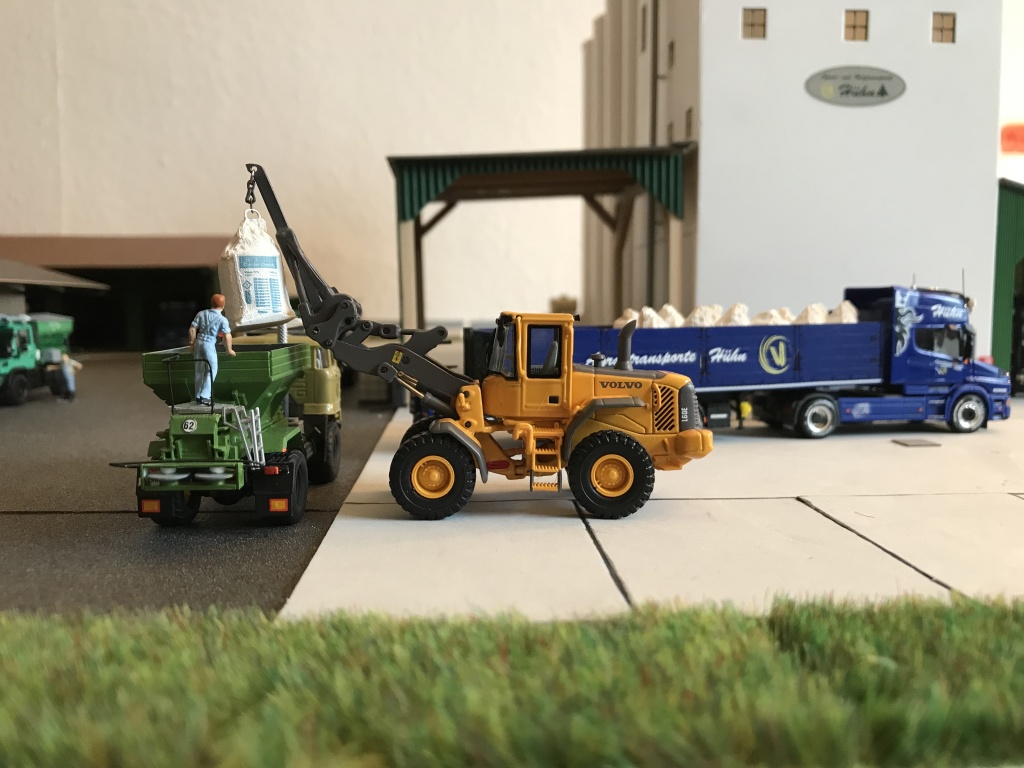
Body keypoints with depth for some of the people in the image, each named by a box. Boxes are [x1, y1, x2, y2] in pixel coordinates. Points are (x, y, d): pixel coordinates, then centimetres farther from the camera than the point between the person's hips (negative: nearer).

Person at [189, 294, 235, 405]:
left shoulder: (201, 314, 4)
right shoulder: (222, 319, -9)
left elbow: (192, 330, 3)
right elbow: (227, 336, -11)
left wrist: (192, 344, 13)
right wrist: (229, 350, 3)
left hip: (198, 342, 5)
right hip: (209, 344, -5)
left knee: (199, 370, 12)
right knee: (211, 370, 4)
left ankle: (198, 396, 18)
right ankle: (204, 397, -5)